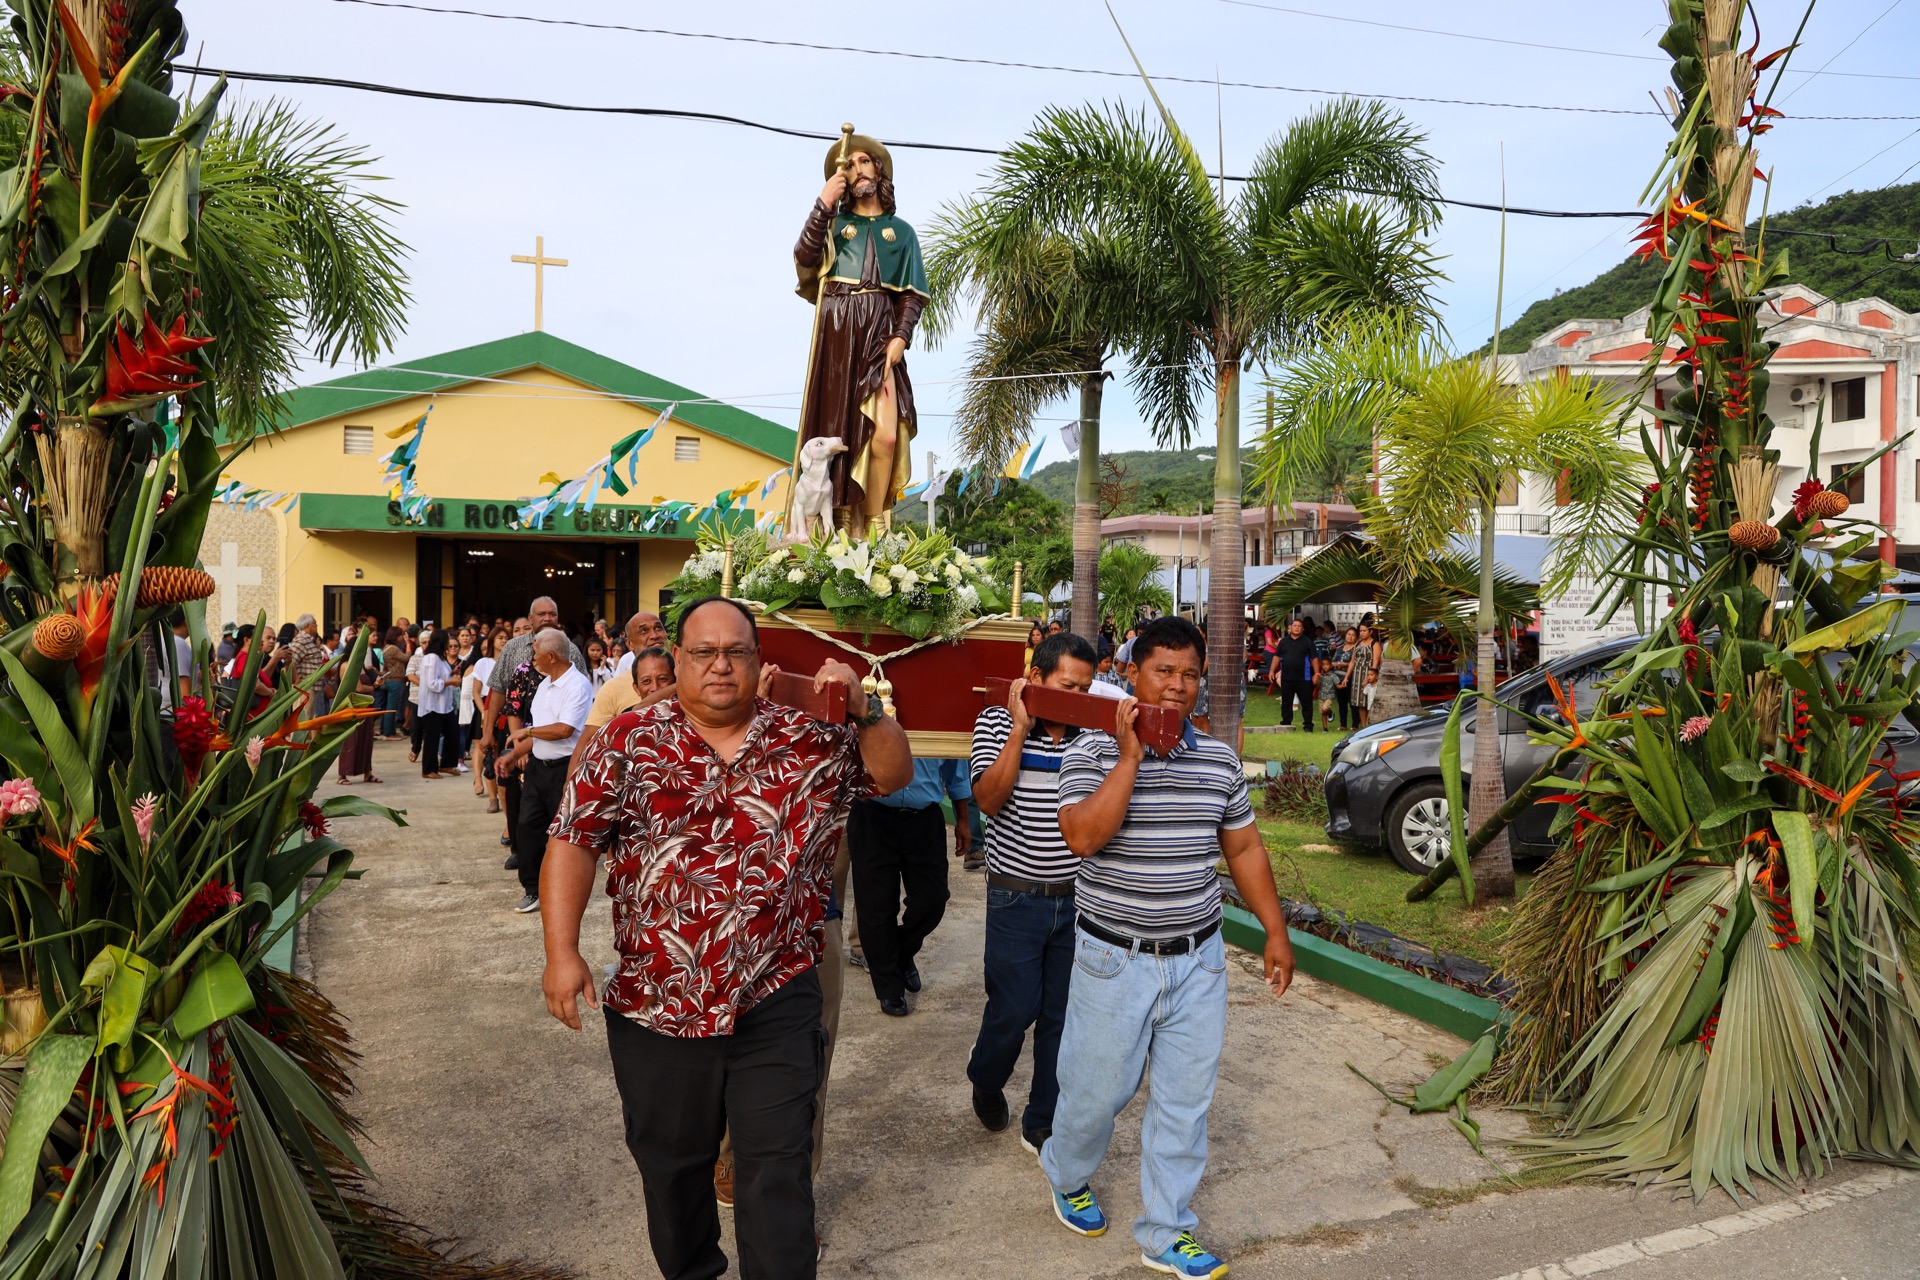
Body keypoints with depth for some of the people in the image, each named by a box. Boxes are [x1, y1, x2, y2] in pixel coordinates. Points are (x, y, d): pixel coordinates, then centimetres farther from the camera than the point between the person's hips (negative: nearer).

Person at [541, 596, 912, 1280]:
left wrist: (863, 709, -17)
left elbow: (893, 774, 2)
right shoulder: (629, 738, -2)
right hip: (657, 1001, 1)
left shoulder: (808, 737, -1)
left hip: (775, 999, -1)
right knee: (670, 1161, 21)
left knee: (779, 1168, 6)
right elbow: (573, 839, -3)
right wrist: (562, 952, -12)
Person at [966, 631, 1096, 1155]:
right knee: (1014, 1010, 4)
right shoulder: (998, 722, -5)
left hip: (1076, 897, 3)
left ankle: (1043, 1125, 27)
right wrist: (1020, 727, -19)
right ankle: (985, 1079, 37)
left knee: (1062, 1015, 10)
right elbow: (989, 797, -17)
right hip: (1017, 896, -3)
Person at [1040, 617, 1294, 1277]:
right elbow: (1083, 836, -24)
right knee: (1097, 1087, 11)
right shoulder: (1093, 750, -10)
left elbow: (1245, 848, 11)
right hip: (1115, 960, -4)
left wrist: (1276, 932, 10)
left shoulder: (1219, 759, 3)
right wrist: (1130, 756, -24)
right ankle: (1066, 1176, 42)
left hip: (1197, 959, 4)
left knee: (1185, 1100, 11)